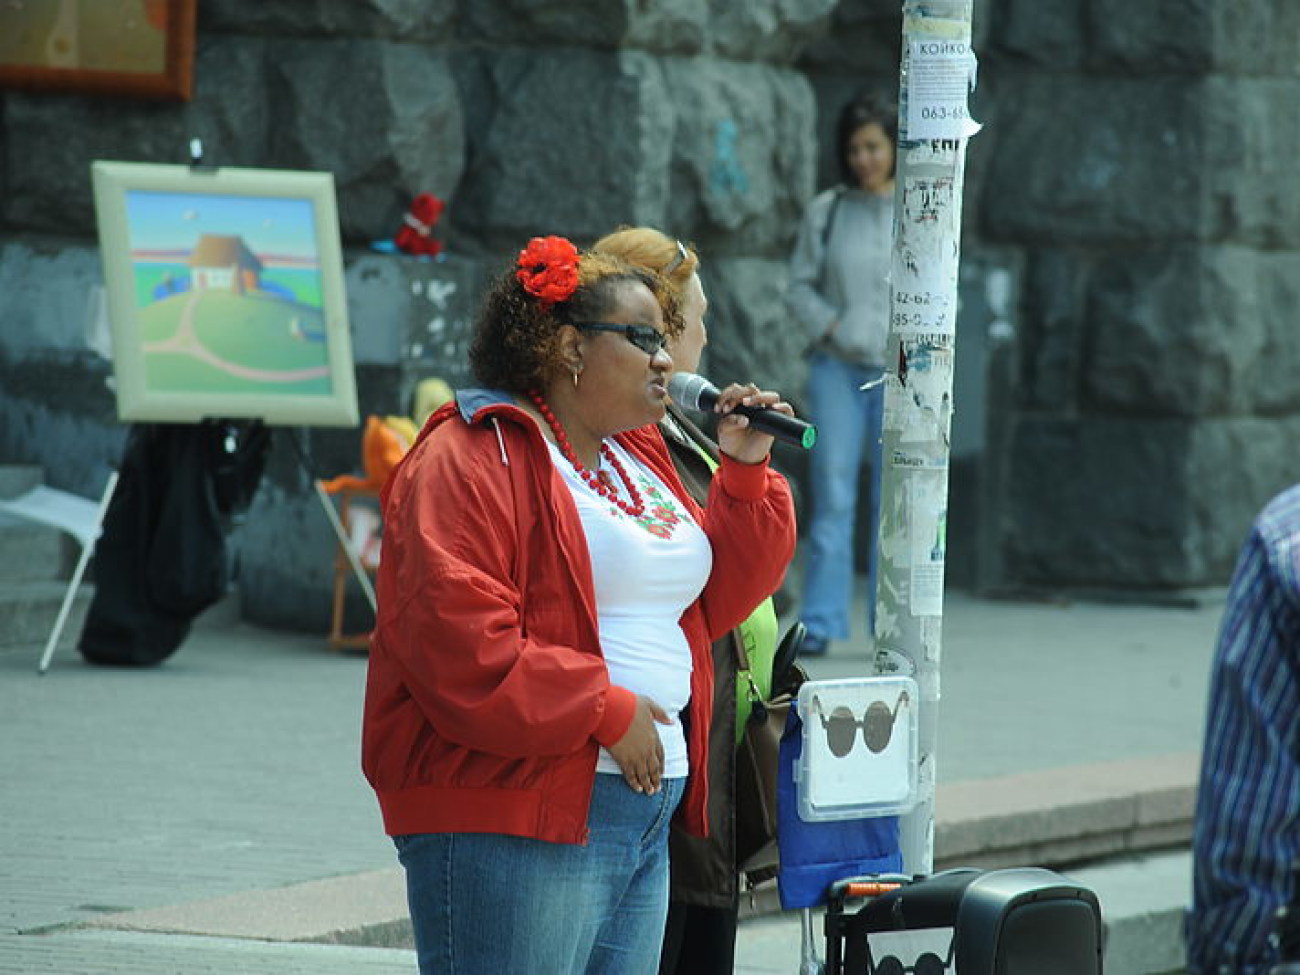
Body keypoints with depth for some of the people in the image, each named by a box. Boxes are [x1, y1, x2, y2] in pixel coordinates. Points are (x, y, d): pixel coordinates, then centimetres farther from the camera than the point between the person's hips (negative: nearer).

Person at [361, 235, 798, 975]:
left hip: (643, 813, 9)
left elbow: (710, 599, 25)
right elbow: (458, 643, -20)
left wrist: (745, 476, 12)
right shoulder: (473, 460, -10)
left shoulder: (638, 460, 20)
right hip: (513, 816, -9)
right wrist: (605, 711, -17)